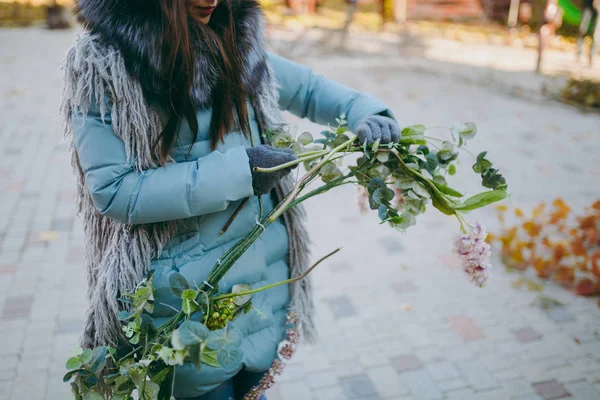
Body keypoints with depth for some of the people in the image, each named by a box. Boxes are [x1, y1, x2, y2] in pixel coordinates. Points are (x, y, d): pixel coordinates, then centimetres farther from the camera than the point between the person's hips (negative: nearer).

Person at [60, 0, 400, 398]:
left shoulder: (235, 38, 2)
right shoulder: (101, 63, -14)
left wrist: (365, 112, -4)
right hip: (188, 287, -5)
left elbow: (307, 87, 15)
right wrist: (238, 170, -21)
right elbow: (114, 191, -18)